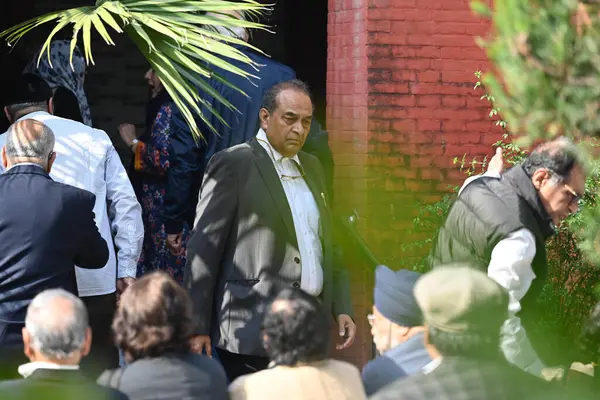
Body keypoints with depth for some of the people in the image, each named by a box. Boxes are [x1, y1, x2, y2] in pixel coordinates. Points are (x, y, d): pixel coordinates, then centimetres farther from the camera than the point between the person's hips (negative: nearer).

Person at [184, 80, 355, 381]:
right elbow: (203, 249, -7)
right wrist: (197, 327, -10)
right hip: (254, 333, -7)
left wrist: (341, 309, 12)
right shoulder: (233, 164, -5)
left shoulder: (311, 167, 17)